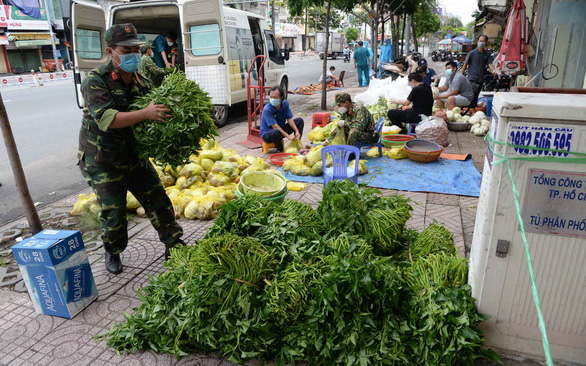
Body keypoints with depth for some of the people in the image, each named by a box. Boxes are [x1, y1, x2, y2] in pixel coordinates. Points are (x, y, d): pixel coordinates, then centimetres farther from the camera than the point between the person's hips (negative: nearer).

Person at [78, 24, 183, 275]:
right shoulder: (95, 81, -16)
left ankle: (174, 246, 20)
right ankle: (113, 253, 27)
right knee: (113, 211, 0)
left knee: (157, 200, 6)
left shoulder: (141, 81, 2)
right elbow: (105, 118, -31)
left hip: (133, 155, 5)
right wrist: (145, 113, -42)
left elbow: (159, 109, 6)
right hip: (102, 160, -5)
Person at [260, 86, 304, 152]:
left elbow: (290, 119, -5)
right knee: (276, 132, -43)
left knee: (300, 121, -1)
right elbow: (275, 126, -29)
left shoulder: (285, 103, -7)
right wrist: (288, 136, -34)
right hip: (267, 133, -7)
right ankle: (280, 150, -12)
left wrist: (297, 131, -20)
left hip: (281, 129, 7)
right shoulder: (267, 109, -26)